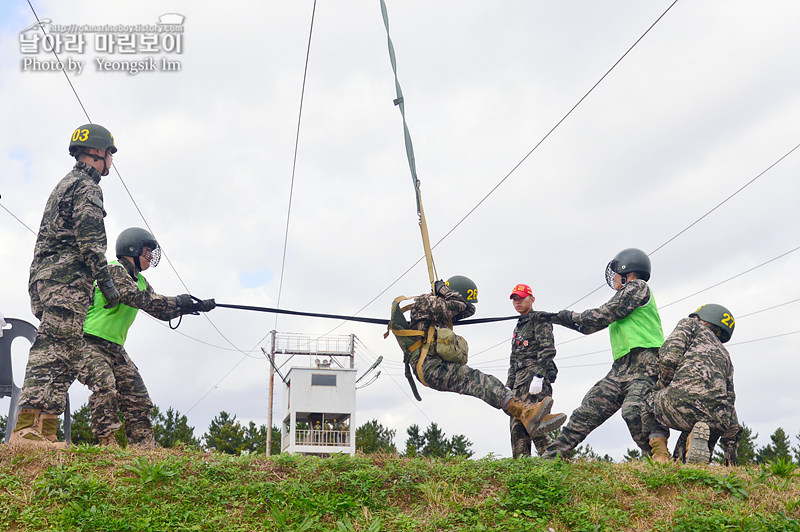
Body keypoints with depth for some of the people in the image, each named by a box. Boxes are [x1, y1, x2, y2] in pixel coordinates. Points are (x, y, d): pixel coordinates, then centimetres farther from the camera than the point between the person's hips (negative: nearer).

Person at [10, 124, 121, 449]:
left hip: (43, 276, 10)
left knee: (67, 354, 6)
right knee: (56, 350, -15)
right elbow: (90, 241, -14)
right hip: (67, 278, -10)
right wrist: (106, 281, -12)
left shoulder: (65, 184, 29)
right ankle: (26, 429, -21)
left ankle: (46, 432, 1)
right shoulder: (87, 186, -3)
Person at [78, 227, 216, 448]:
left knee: (139, 399, 2)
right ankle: (107, 441, -29)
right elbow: (137, 298, -27)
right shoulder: (114, 270, -13)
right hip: (89, 344, -9)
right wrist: (177, 302, -24)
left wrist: (196, 306, 2)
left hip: (115, 348, 9)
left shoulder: (140, 281, 15)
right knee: (105, 383, -31)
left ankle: (145, 448, 4)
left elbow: (161, 310, 15)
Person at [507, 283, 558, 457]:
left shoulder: (539, 320, 2)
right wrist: (508, 386, 20)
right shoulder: (518, 327, 27)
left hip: (535, 374, -8)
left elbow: (547, 350, -11)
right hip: (520, 378, 9)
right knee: (517, 424, 1)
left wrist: (539, 376, -22)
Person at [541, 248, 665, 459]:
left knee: (632, 411, -31)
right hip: (621, 368, 9)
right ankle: (551, 456, 1)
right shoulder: (622, 298, 29)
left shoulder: (638, 287, 2)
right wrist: (556, 317, 31)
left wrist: (571, 315, 6)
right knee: (587, 411, 2)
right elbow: (589, 326, 32)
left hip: (644, 365, -9)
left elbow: (603, 315, -7)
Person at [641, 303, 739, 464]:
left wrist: (662, 385, 22)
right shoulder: (724, 353, 36)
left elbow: (669, 356, 1)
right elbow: (729, 398, 35)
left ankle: (661, 455, 9)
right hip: (716, 414, 4)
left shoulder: (690, 325, 20)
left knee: (648, 403, 30)